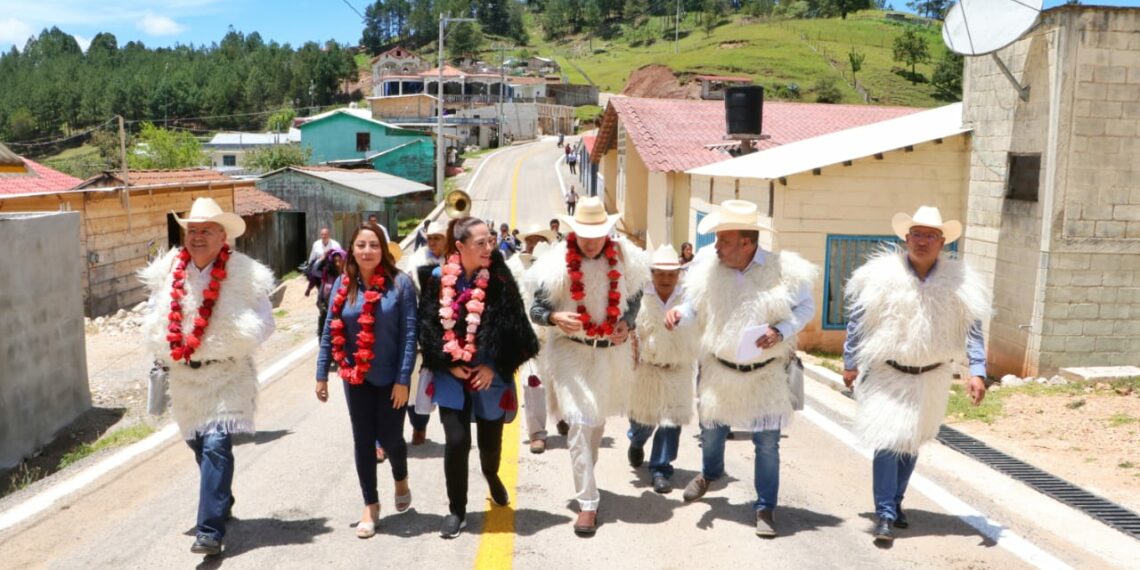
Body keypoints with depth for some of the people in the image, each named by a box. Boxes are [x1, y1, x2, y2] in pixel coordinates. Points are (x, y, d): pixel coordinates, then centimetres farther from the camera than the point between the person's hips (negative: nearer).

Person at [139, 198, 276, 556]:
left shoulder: (243, 274, -9)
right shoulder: (167, 272, 2)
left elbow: (264, 323, -6)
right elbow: (154, 320, 13)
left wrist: (234, 339, -22)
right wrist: (165, 348, -2)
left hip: (227, 375, -5)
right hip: (184, 375, 5)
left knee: (216, 446, -15)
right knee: (199, 445, 20)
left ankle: (210, 530, -13)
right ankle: (222, 502, 44)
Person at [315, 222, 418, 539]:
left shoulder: (400, 283, -11)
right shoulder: (343, 284, -1)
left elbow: (409, 334, -12)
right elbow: (330, 332, 4)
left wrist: (403, 379, -14)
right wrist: (322, 375, 4)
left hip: (390, 378, -3)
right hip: (355, 378, 3)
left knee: (390, 438, 7)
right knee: (363, 441, 9)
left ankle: (401, 480, 40)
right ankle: (370, 506, 24)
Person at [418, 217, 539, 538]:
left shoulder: (500, 279, -6)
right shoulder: (439, 280, -4)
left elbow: (513, 329, -7)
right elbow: (428, 326, -2)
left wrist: (495, 367, -12)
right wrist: (449, 364, -9)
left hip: (490, 376, 0)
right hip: (452, 376, 0)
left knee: (490, 441, 12)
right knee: (456, 442, -5)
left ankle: (491, 475, 48)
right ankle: (456, 511, 14)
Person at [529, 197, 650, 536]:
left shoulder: (625, 260, -4)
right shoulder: (557, 263, -11)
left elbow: (634, 300, 10)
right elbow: (536, 308, -5)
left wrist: (627, 324, -9)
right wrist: (555, 318, -26)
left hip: (611, 352, 3)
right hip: (570, 351, -3)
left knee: (598, 420, 19)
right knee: (579, 422, -12)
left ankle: (585, 481, 43)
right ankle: (587, 503, -5)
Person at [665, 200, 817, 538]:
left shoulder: (784, 271, -17)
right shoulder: (708, 269, -11)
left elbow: (806, 307, -4)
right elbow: (695, 306, 1)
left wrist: (781, 331, -21)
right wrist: (678, 313, -22)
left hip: (765, 374, -3)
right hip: (720, 370, 3)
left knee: (767, 444, 1)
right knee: (711, 429, 22)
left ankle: (765, 508, 19)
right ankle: (710, 473, 55)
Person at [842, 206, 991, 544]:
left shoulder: (959, 284, -6)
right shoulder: (882, 277, -12)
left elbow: (972, 331, -3)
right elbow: (857, 321, -4)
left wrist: (977, 372, -14)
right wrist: (850, 364, 0)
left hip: (931, 377, 3)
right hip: (887, 374, -3)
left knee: (912, 442, 16)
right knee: (887, 442, -8)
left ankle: (896, 503, 33)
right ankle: (884, 514, 0)